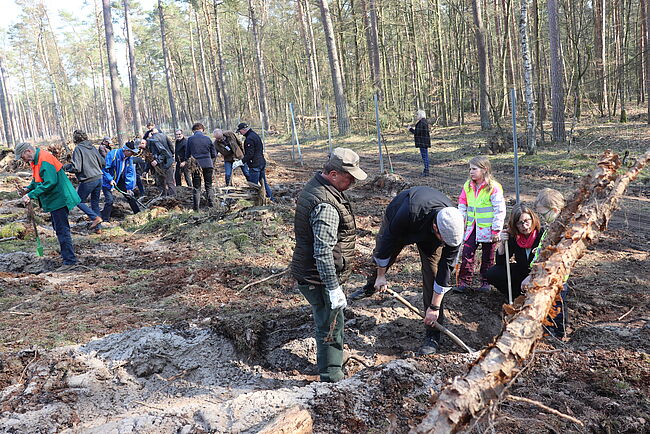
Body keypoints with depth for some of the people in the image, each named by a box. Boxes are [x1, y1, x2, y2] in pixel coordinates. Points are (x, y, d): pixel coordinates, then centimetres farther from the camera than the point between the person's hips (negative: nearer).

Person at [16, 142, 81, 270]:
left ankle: (69, 261, -7)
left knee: (62, 230, -9)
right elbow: (37, 180, 22)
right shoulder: (35, 160, 12)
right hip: (55, 200, 11)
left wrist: (31, 195, -27)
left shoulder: (44, 161, -21)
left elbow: (50, 183, -30)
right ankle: (67, 254, 34)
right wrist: (28, 189, 3)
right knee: (59, 228, 21)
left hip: (58, 200, -11)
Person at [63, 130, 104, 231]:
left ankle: (95, 218, -4)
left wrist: (65, 167, 2)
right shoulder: (92, 147, 8)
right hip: (98, 178, 7)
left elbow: (76, 168, -16)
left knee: (79, 201, 10)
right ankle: (97, 227, 18)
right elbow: (102, 163, 12)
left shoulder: (78, 149, -11)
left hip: (88, 181, -7)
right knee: (95, 203, 16)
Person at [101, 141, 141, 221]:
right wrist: (110, 179, -28)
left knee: (130, 195, 10)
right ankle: (105, 220, -6)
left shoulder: (129, 158, -4)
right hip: (108, 180, -7)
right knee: (109, 200, -16)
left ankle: (138, 213, 25)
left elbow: (130, 173, -3)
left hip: (120, 180, 7)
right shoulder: (112, 154, -25)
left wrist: (129, 187, -8)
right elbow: (105, 168, -22)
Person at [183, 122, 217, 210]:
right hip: (208, 164, 1)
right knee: (209, 185, 13)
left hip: (195, 165, 0)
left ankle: (196, 206, 6)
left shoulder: (190, 139, -3)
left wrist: (185, 162, 23)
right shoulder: (207, 138, -1)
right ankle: (211, 203, 12)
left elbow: (187, 154, 4)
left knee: (196, 187, 7)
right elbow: (214, 154, 3)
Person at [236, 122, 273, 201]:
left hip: (254, 165, -10)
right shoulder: (255, 135, 14)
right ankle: (271, 199, 21)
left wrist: (241, 162, -20)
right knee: (264, 183, 16)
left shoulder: (249, 139, -18)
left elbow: (250, 154, -23)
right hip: (262, 163, 10)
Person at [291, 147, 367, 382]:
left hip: (308, 273, 11)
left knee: (327, 324, 25)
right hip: (319, 280, -11)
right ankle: (331, 379, 18)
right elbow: (323, 253, -30)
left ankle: (328, 366, 44)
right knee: (331, 329, 4)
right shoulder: (326, 206, -28)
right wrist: (334, 289, -24)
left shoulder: (314, 185, 6)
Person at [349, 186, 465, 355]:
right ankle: (370, 287, 52)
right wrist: (381, 275, -14)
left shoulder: (454, 228, -37)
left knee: (432, 275, -12)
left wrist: (434, 307, -24)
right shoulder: (408, 214, -47)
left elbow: (446, 268, -28)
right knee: (379, 254, 18)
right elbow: (387, 241, -28)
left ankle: (433, 334, -4)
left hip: (429, 238, 1)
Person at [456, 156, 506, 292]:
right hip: (472, 227, 4)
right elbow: (462, 206, 12)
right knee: (467, 254, -1)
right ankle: (464, 282, 7)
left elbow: (500, 210, -12)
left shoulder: (493, 187, -13)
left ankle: (485, 282, 23)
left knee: (487, 257, 10)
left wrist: (496, 230, -12)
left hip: (488, 229, -4)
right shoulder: (467, 186, 4)